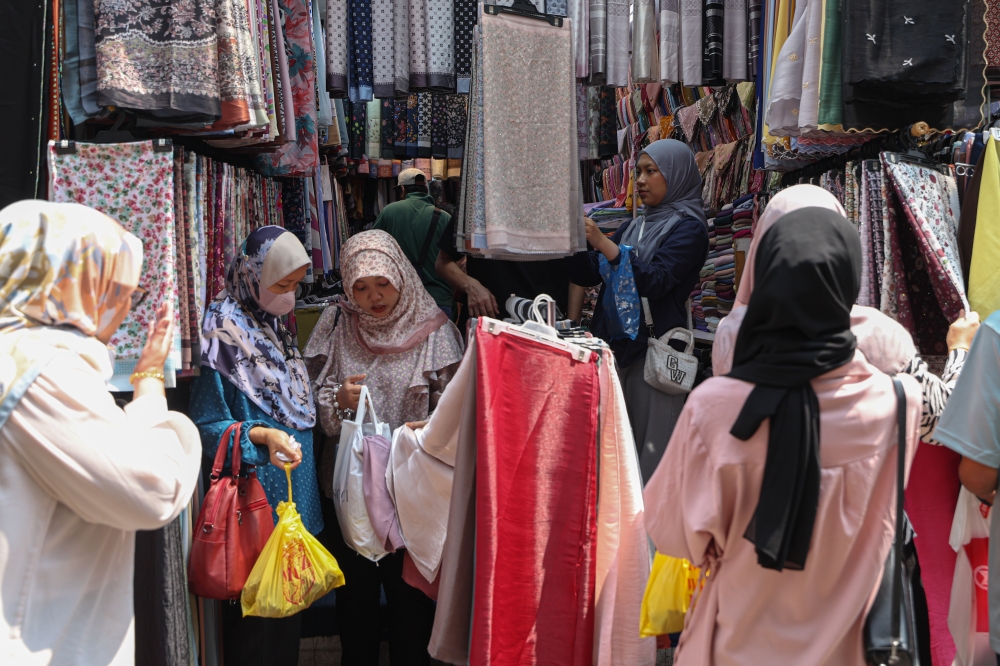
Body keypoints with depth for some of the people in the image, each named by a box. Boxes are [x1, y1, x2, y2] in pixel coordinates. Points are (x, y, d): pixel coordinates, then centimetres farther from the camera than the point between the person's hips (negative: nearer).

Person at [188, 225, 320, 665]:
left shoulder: (274, 327, 12)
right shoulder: (224, 335, -13)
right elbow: (206, 427, -16)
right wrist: (260, 435, -29)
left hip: (293, 494, 8)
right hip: (254, 500, -8)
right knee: (256, 609, -1)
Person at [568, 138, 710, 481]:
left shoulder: (688, 227, -4)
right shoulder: (636, 226, 18)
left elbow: (656, 281, -18)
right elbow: (590, 273, 17)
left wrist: (603, 243, -21)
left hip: (654, 347, -7)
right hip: (618, 341, 7)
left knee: (650, 442, -6)